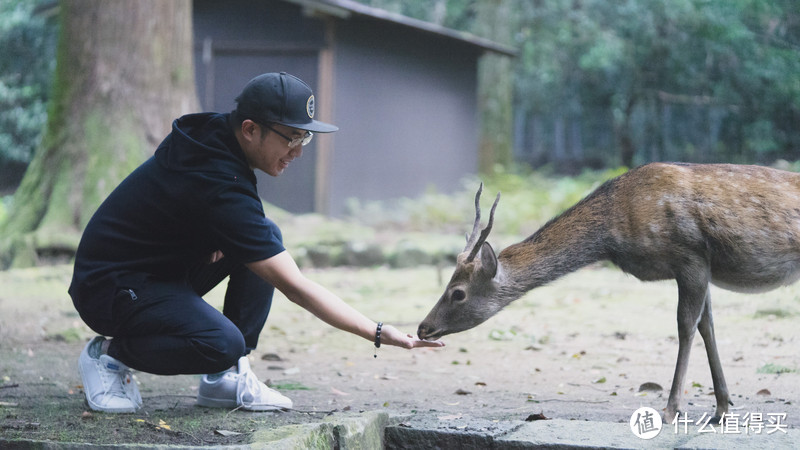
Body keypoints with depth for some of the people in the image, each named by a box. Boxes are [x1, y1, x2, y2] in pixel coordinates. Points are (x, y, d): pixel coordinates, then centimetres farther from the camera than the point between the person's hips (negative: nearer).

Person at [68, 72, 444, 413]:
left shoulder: (214, 130, -3)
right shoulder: (219, 187, -30)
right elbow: (294, 286, -29)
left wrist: (219, 240, 0)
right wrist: (380, 334, -27)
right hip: (110, 287, -10)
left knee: (266, 238, -3)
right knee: (222, 344, -32)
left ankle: (225, 378, -1)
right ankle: (109, 354, -5)